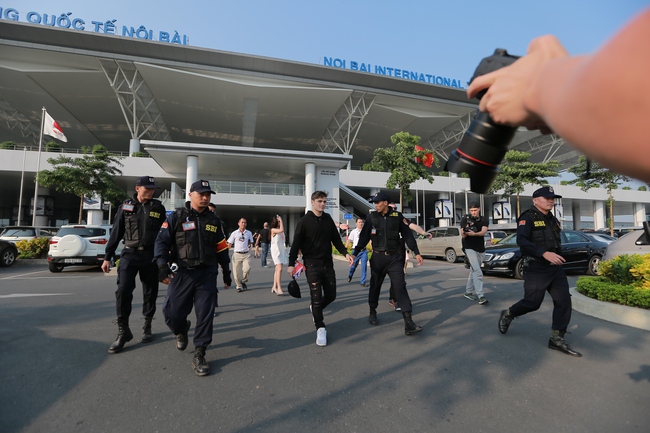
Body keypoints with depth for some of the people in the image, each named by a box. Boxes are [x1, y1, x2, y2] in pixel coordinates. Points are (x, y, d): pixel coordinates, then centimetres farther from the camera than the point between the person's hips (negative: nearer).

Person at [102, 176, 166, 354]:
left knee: (150, 293, 8)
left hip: (151, 255, 0)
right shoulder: (125, 207, 5)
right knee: (123, 291, -9)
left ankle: (147, 327, 24)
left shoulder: (158, 208, 4)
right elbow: (116, 233, 7)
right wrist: (107, 257, 5)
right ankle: (123, 331, 6)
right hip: (130, 253, 0)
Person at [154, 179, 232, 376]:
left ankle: (199, 355, 13)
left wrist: (226, 272, 15)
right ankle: (181, 330, 41)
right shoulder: (176, 217, 0)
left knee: (205, 315, -1)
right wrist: (162, 266, -20)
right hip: (182, 273, -1)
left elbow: (221, 248, 14)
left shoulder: (214, 220, 10)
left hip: (207, 274, 2)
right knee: (173, 313, 5)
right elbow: (162, 241, -5)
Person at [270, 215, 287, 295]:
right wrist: (281, 220, -16)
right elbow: (281, 230, -24)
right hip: (276, 251, -8)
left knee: (277, 269, 13)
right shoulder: (273, 230, -8)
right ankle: (279, 289, -22)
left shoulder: (280, 230, 13)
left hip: (282, 250, 8)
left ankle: (274, 287, 21)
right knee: (279, 269, -19)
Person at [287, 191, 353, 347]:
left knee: (331, 296, 10)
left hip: (328, 264, 5)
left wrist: (345, 253, 1)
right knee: (317, 297, -3)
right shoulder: (304, 221, -7)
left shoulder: (328, 219, 7)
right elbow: (296, 243, -8)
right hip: (312, 265, -5)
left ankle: (315, 310, 39)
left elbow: (336, 239, 12)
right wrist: (291, 264, -13)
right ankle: (320, 328, 13)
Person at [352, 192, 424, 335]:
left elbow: (408, 235, 2)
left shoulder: (398, 216, -1)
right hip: (378, 257, 1)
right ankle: (372, 313, 32)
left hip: (395, 257, -1)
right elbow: (364, 237, 1)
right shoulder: (372, 217, -1)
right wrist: (355, 253, -4)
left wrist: (417, 253, -1)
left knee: (400, 287, -6)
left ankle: (408, 323, -6)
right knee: (375, 286, 12)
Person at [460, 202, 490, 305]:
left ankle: (468, 292, 23)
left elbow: (483, 232, -16)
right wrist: (465, 231, -32)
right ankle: (481, 296, -17)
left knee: (473, 271, 12)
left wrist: (474, 233, -36)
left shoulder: (484, 220, 2)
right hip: (470, 248, -4)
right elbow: (463, 236, -10)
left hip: (481, 249, 4)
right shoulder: (465, 219, -5)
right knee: (478, 272, -14)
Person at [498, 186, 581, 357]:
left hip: (555, 268, 8)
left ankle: (557, 339, 10)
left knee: (564, 301, 0)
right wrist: (544, 253, -32)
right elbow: (522, 241, -24)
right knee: (532, 303, -4)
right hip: (536, 269, -8)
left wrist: (557, 256, 19)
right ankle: (508, 315, 24)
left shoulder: (553, 220, 16)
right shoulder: (528, 218, -10)